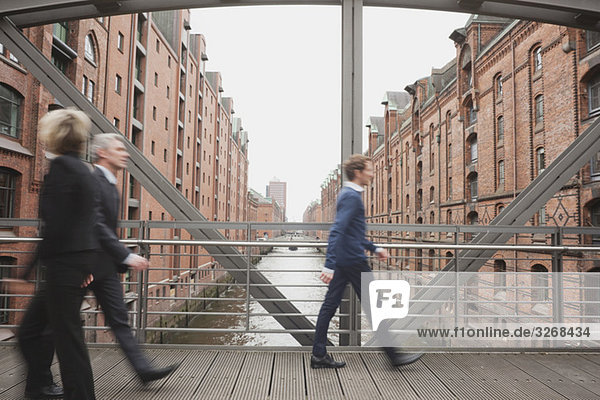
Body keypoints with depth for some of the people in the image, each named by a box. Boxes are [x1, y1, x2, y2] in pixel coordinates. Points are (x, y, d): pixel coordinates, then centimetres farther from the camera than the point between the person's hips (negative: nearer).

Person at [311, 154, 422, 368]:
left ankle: (319, 355, 15)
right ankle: (393, 354, 15)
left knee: (330, 304, 9)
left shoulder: (348, 194, 17)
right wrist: (329, 266, -31)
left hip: (343, 261, 10)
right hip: (353, 261, -10)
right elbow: (337, 231, -26)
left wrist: (374, 248, 26)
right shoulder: (351, 196, -15)